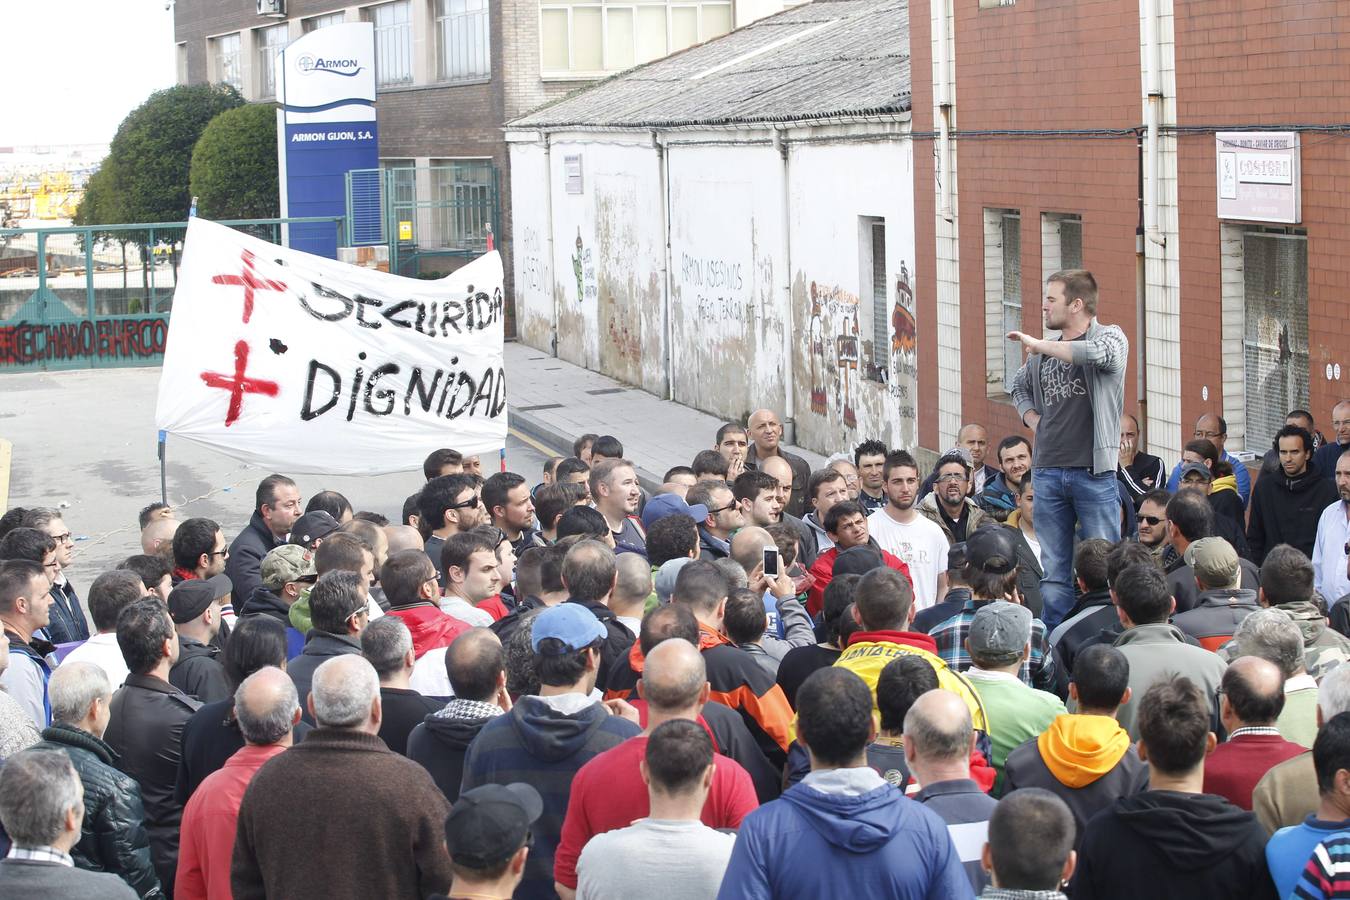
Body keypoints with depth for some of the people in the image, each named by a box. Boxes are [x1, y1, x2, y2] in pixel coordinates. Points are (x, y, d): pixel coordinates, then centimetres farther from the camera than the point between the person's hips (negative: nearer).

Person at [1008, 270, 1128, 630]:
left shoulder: (1111, 337, -1)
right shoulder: (1042, 353, 14)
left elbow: (1096, 353, -26)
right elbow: (1019, 386, 33)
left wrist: (1038, 345, -15)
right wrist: (1033, 419, 13)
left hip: (1093, 472, -5)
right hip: (1047, 472, 5)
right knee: (1053, 572, 8)